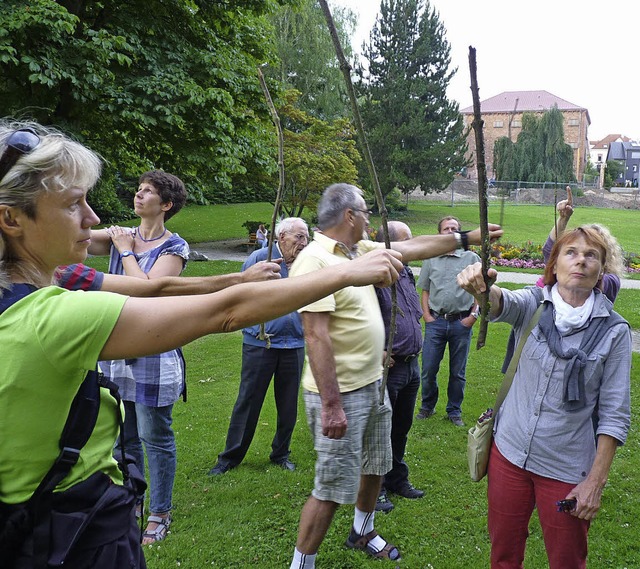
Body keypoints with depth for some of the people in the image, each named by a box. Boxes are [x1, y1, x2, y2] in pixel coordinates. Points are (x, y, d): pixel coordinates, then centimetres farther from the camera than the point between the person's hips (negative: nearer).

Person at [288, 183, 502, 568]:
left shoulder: (360, 250, 7)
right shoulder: (316, 260, -22)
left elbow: (413, 248, 17)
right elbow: (317, 337, -26)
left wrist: (466, 238, 19)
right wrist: (331, 405, -27)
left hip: (374, 384, 10)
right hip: (341, 393, -9)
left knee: (376, 466, 24)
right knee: (333, 488, 0)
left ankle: (362, 532, 47)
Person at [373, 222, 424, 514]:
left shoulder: (405, 273, 10)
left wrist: (415, 346, 13)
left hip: (412, 365, 9)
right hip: (388, 368, -8)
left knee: (402, 427, 21)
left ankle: (398, 479, 38)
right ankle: (375, 489, 23)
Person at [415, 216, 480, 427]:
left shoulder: (472, 258, 4)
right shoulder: (431, 260, 9)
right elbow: (425, 291, 13)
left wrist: (473, 315, -4)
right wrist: (427, 315, 2)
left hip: (461, 322, -1)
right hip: (436, 321, 1)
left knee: (458, 372, 8)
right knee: (429, 369, 1)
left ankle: (454, 411, 23)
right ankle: (427, 407, 21)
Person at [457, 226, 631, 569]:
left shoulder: (614, 331, -8)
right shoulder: (533, 304, -5)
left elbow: (615, 414, -6)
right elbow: (501, 303, -29)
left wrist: (596, 481, -11)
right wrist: (481, 286, -52)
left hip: (566, 469, -1)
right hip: (510, 451, 2)